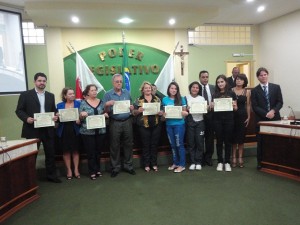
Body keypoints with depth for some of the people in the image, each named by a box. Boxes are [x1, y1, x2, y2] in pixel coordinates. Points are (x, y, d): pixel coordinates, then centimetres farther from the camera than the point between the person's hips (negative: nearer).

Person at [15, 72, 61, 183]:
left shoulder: (50, 96, 12)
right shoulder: (25, 94, -1)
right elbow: (19, 110, -3)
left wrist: (55, 116, -7)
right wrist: (26, 118, -20)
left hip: (48, 129, 4)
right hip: (32, 129, -4)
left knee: (50, 153, 10)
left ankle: (51, 175, 24)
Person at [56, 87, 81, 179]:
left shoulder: (78, 103, 2)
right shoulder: (59, 105, 6)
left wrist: (80, 120, -20)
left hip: (75, 130, -1)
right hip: (64, 131, 1)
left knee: (75, 150, 6)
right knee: (66, 151, 7)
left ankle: (76, 170, 18)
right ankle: (69, 170, 19)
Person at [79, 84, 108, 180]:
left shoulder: (101, 102, 8)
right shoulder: (83, 103, -1)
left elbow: (106, 114, 15)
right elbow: (79, 118, -1)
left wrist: (106, 115, -7)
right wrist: (82, 115, -22)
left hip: (101, 131, 3)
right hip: (88, 132, -3)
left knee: (98, 152, 13)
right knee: (91, 152, 2)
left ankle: (98, 169, 27)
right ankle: (92, 172, 15)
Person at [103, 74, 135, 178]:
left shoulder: (127, 93, 10)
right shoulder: (108, 94, 0)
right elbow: (106, 111, -2)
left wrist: (131, 108, -6)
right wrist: (107, 105, -22)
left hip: (127, 122, 3)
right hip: (115, 123, -3)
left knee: (128, 144, 9)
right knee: (115, 146, 4)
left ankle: (128, 166, 22)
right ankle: (115, 168, 17)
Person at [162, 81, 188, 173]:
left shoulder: (181, 99, -1)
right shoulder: (165, 99, 5)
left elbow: (184, 112, 2)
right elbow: (163, 111, 12)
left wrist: (183, 113, -20)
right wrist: (163, 114, -10)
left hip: (179, 124, -3)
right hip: (169, 125, 3)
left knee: (179, 144, 0)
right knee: (173, 145, 12)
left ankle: (182, 165, 11)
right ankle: (175, 163, 27)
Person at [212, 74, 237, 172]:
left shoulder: (232, 93, 2)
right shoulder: (215, 94, 6)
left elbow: (235, 108, 6)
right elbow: (213, 108, 10)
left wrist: (233, 105, -15)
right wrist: (212, 106, -11)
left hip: (229, 119, -1)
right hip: (217, 120, 1)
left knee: (228, 141, 6)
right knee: (219, 141, 6)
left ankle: (227, 162, 17)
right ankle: (220, 162, 16)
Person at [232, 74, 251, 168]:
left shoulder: (247, 92, 4)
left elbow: (248, 105, 7)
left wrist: (249, 117, 2)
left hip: (243, 116, 1)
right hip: (233, 116, -1)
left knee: (241, 137, 7)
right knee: (233, 137, 3)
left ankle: (240, 158, 17)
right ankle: (234, 158, 13)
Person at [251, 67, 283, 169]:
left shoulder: (276, 87, 8)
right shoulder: (254, 90, 4)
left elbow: (280, 102, 3)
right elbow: (255, 106, -2)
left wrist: (273, 111, -15)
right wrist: (266, 114, -14)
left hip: (275, 118, 1)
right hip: (261, 120, -1)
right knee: (261, 142, 4)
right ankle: (260, 163, 14)